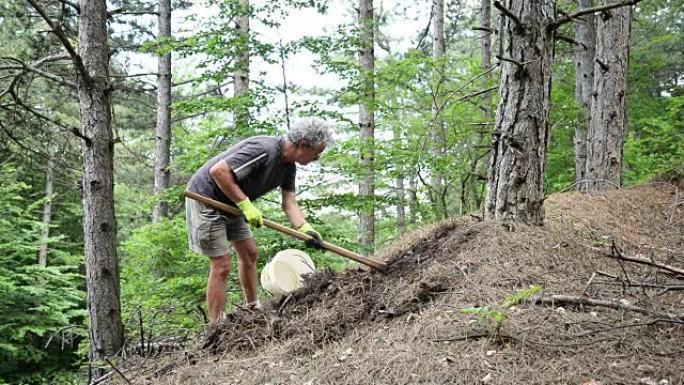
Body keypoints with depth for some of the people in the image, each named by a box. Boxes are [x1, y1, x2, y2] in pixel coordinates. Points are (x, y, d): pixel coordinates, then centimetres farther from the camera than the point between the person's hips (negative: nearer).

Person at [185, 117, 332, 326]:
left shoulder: (289, 166, 0)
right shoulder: (264, 150, -29)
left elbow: (289, 202, -5)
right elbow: (218, 171, -33)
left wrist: (306, 229, -22)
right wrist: (246, 204, -30)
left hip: (230, 204, 10)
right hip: (206, 199, -10)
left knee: (250, 254, 16)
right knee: (221, 266, -8)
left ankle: (253, 309, 32)